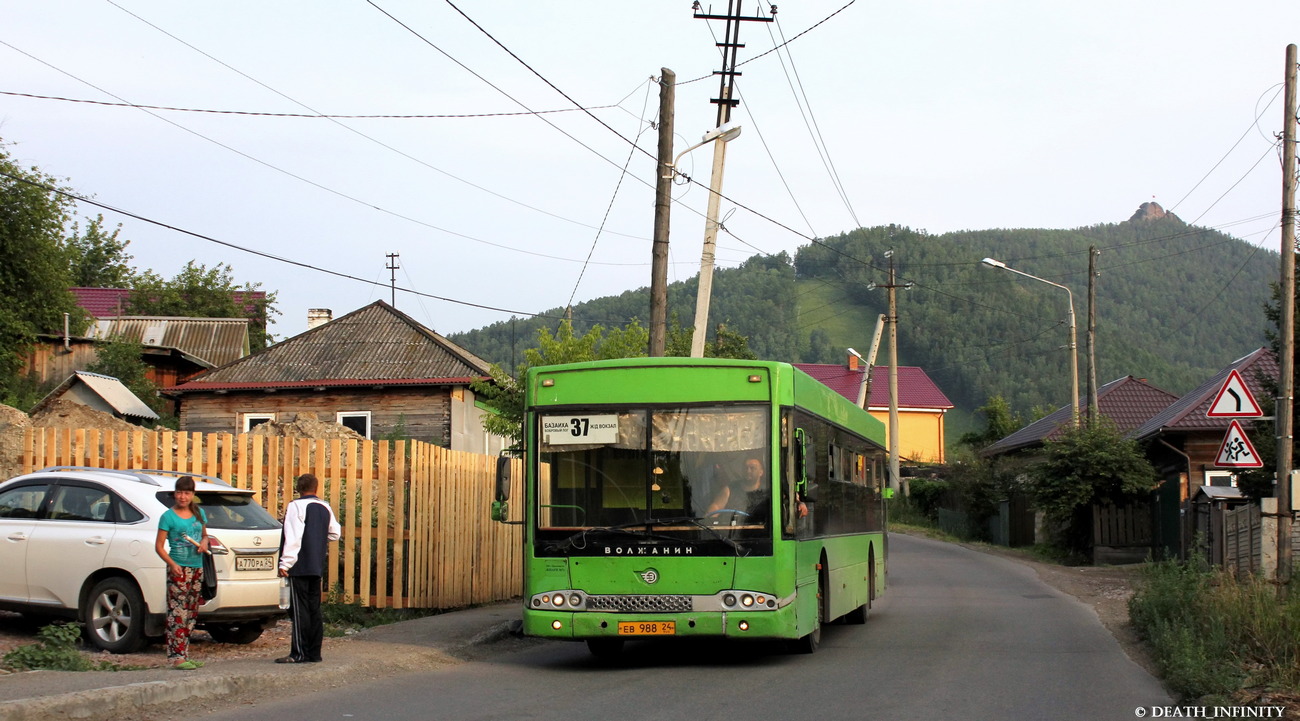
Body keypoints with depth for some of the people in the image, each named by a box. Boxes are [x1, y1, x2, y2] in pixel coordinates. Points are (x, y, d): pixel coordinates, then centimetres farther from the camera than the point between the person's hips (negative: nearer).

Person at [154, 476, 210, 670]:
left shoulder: (199, 513, 11)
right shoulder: (168, 517, -5)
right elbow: (159, 546, -6)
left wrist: (204, 542, 0)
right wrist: (172, 564, -20)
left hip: (197, 568, 6)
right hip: (179, 569, -6)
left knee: (191, 614, 10)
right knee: (178, 614, -11)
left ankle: (184, 654, 16)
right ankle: (176, 656, -12)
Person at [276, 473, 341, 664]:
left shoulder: (296, 507, -10)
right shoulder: (325, 508, 10)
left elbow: (292, 537, -16)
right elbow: (335, 533, 16)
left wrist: (285, 563, -15)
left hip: (299, 567, -7)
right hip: (317, 567, 7)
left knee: (299, 610, -6)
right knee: (314, 609, 10)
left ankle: (299, 653, -6)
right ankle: (314, 652, 11)